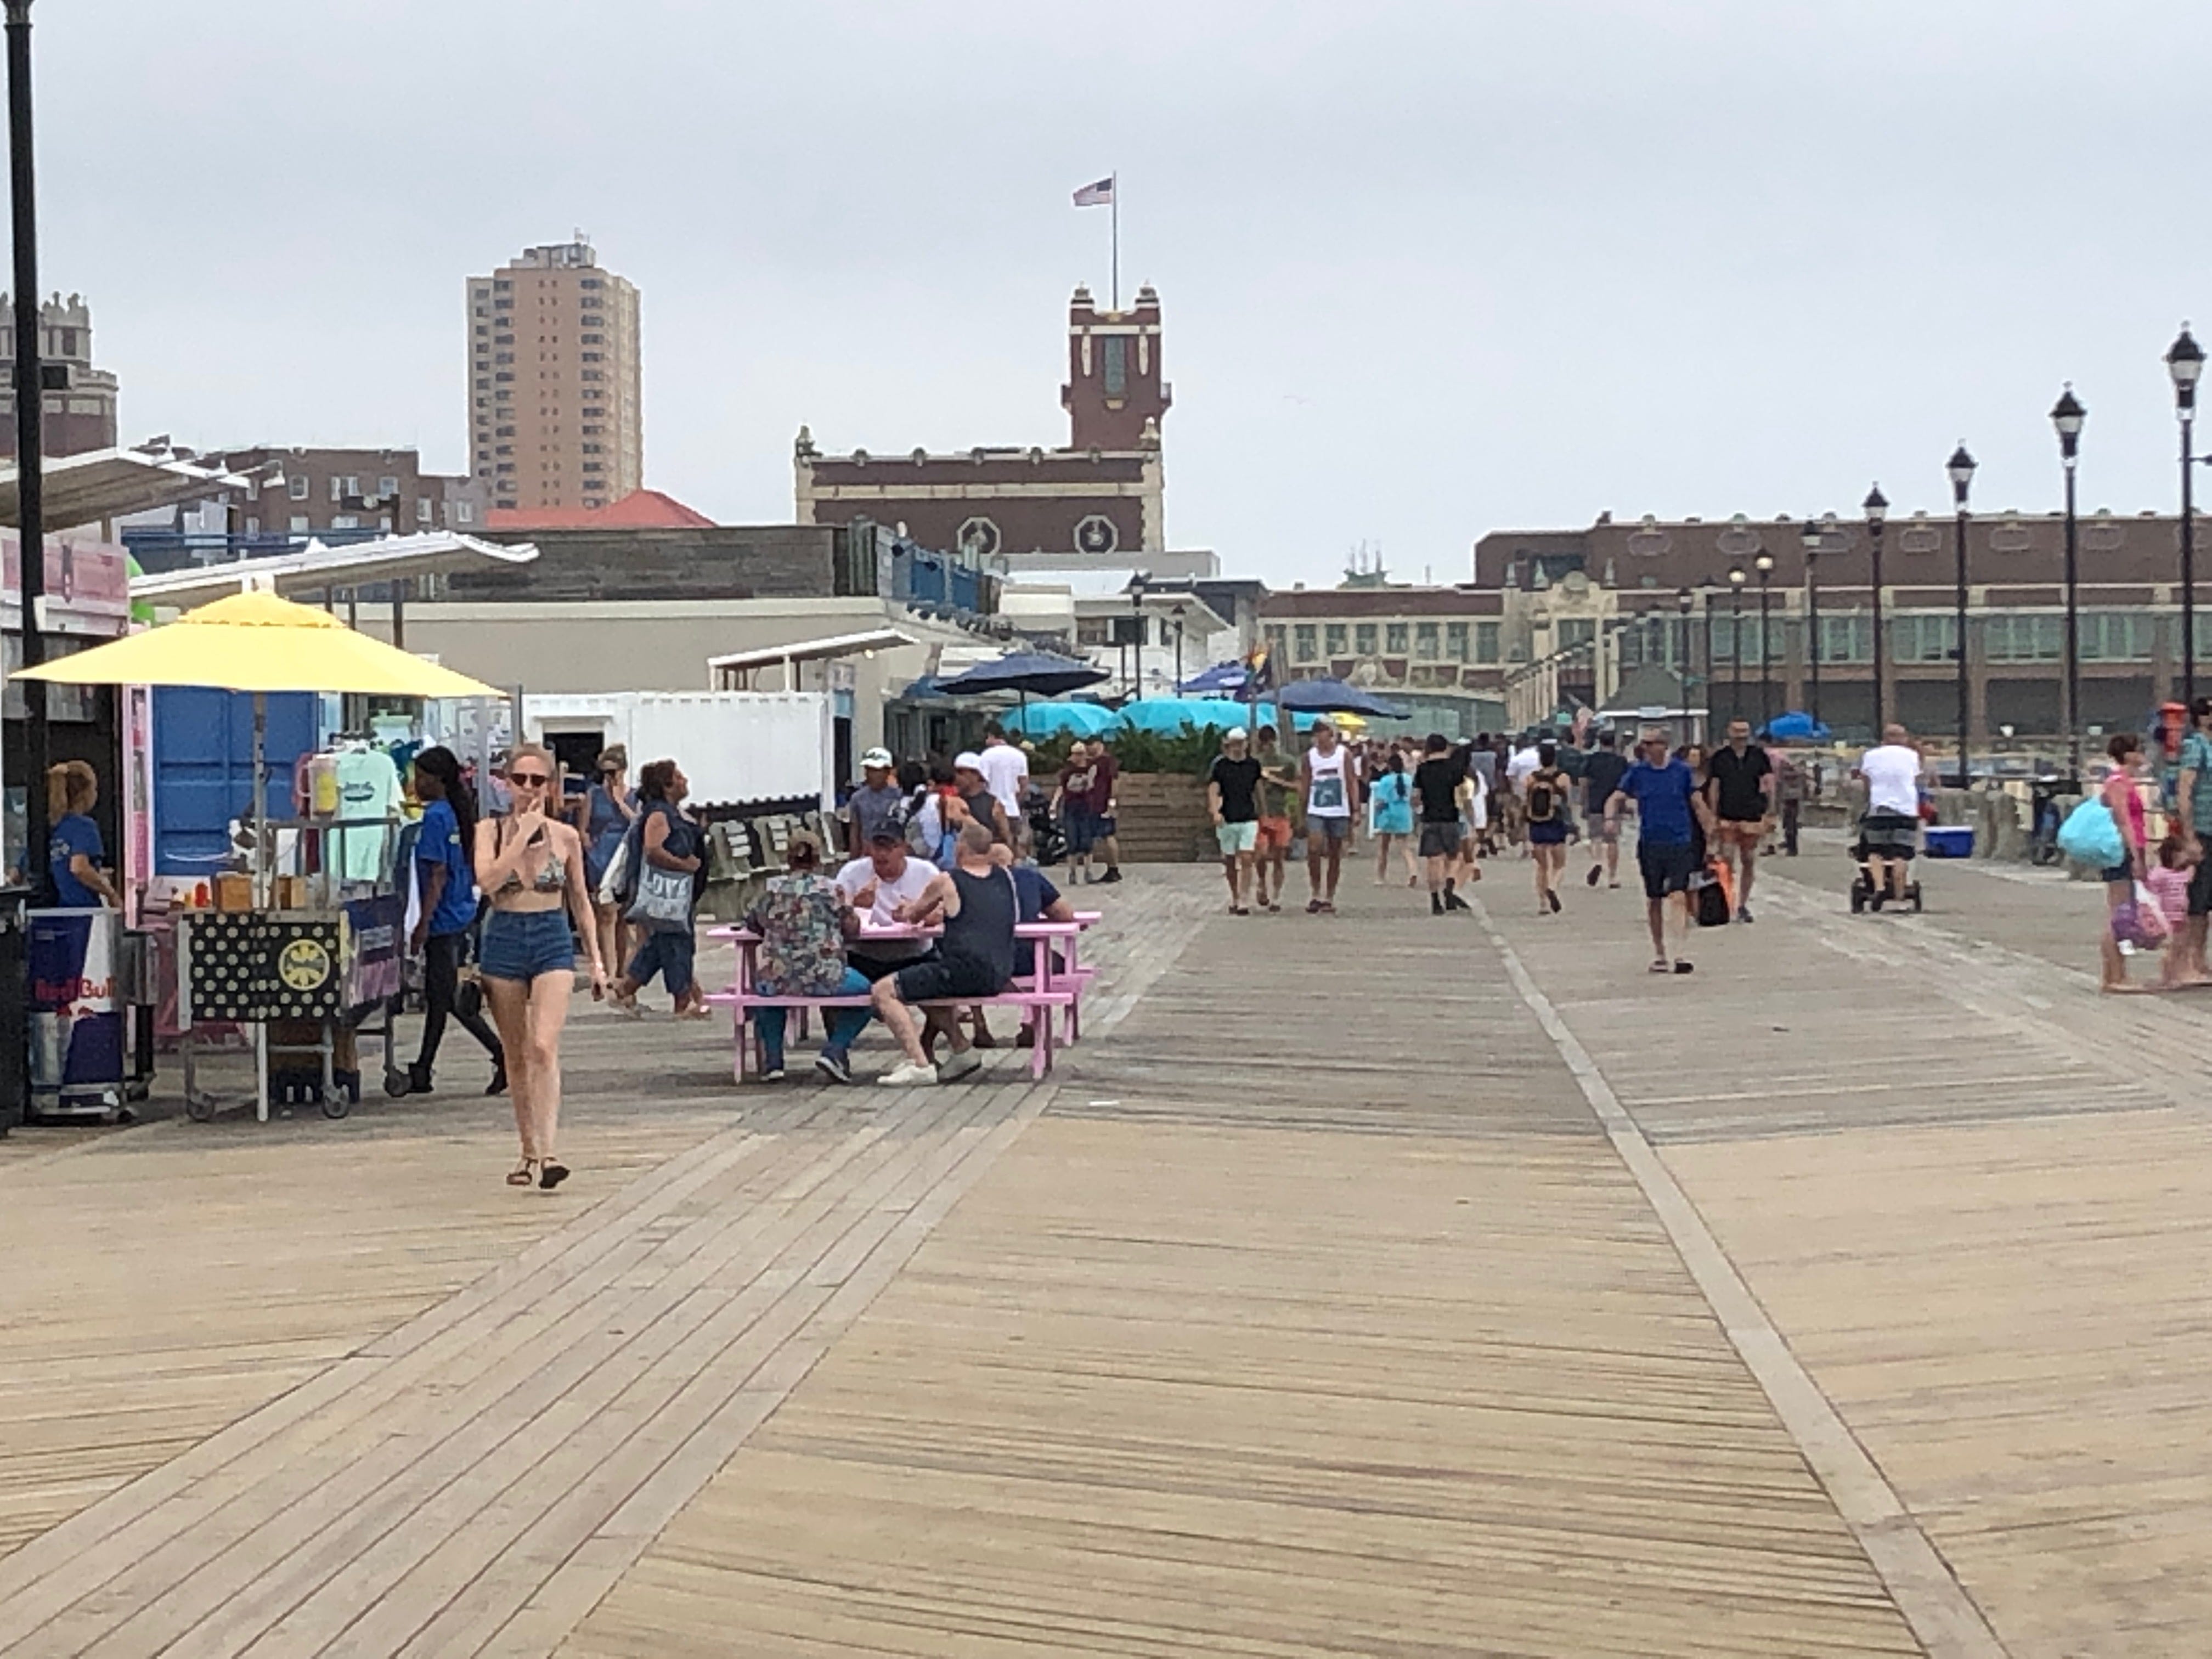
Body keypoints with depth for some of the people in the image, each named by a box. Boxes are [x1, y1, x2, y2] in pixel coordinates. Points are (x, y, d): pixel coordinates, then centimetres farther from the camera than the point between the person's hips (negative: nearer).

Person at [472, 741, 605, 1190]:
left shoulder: (566, 837, 3)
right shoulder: (491, 830, 1)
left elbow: (580, 902, 11)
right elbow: (487, 880, -17)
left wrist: (596, 960, 9)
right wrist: (523, 834, -16)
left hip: (553, 941, -1)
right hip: (504, 941, 1)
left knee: (544, 1047, -18)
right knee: (516, 1056, 9)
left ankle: (548, 1153, -25)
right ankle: (529, 1151, 21)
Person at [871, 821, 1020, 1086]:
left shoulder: (947, 881, -3)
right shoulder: (1004, 876, 12)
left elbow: (910, 915, 12)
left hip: (964, 971, -7)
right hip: (1000, 975, 7)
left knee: (883, 991, -1)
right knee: (926, 984, 31)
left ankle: (920, 1064, -13)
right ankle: (961, 1049, 22)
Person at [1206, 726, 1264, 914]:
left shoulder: (1253, 765, 6)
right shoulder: (1220, 765, 0)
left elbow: (1257, 791, 15)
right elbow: (1213, 790, -6)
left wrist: (1262, 813, 17)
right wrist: (1215, 811, -22)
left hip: (1249, 819, 0)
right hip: (1227, 820, 0)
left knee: (1246, 860, -10)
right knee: (1230, 862, 8)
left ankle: (1242, 901, -11)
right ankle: (1234, 898, 23)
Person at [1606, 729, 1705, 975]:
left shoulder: (1682, 771, 2)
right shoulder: (1637, 773, 5)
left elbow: (1698, 805, 7)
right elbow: (1616, 798, 5)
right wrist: (1611, 818, -17)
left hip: (1679, 842, -2)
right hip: (1650, 843, 2)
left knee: (1679, 897, -14)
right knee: (1654, 900, 10)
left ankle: (1678, 954, -18)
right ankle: (1659, 954, 22)